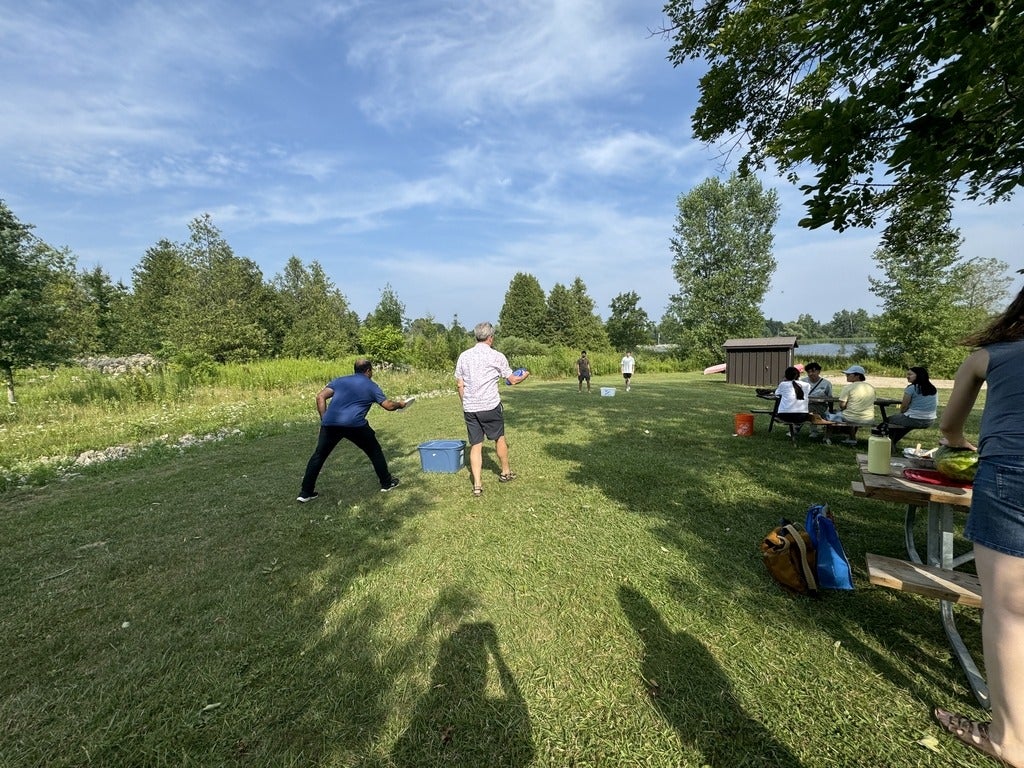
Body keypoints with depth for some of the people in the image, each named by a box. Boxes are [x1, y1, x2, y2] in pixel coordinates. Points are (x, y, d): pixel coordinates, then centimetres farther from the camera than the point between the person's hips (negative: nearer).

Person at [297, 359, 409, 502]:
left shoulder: (340, 380, 22)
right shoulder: (371, 386, 15)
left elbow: (320, 396, 12)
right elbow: (388, 405, 15)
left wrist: (324, 419, 14)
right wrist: (399, 404, 36)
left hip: (330, 424, 3)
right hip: (355, 425, -3)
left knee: (319, 456, 19)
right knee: (375, 452, 17)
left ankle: (305, 493, 21)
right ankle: (387, 483, 27)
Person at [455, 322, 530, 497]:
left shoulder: (464, 356, 5)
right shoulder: (496, 356, -6)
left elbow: (460, 386, 7)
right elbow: (513, 380, 4)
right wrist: (525, 375, 25)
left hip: (470, 408, 3)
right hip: (490, 406, -3)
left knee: (475, 445, 8)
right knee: (500, 439, 17)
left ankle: (477, 485, 6)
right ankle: (506, 472, 35)